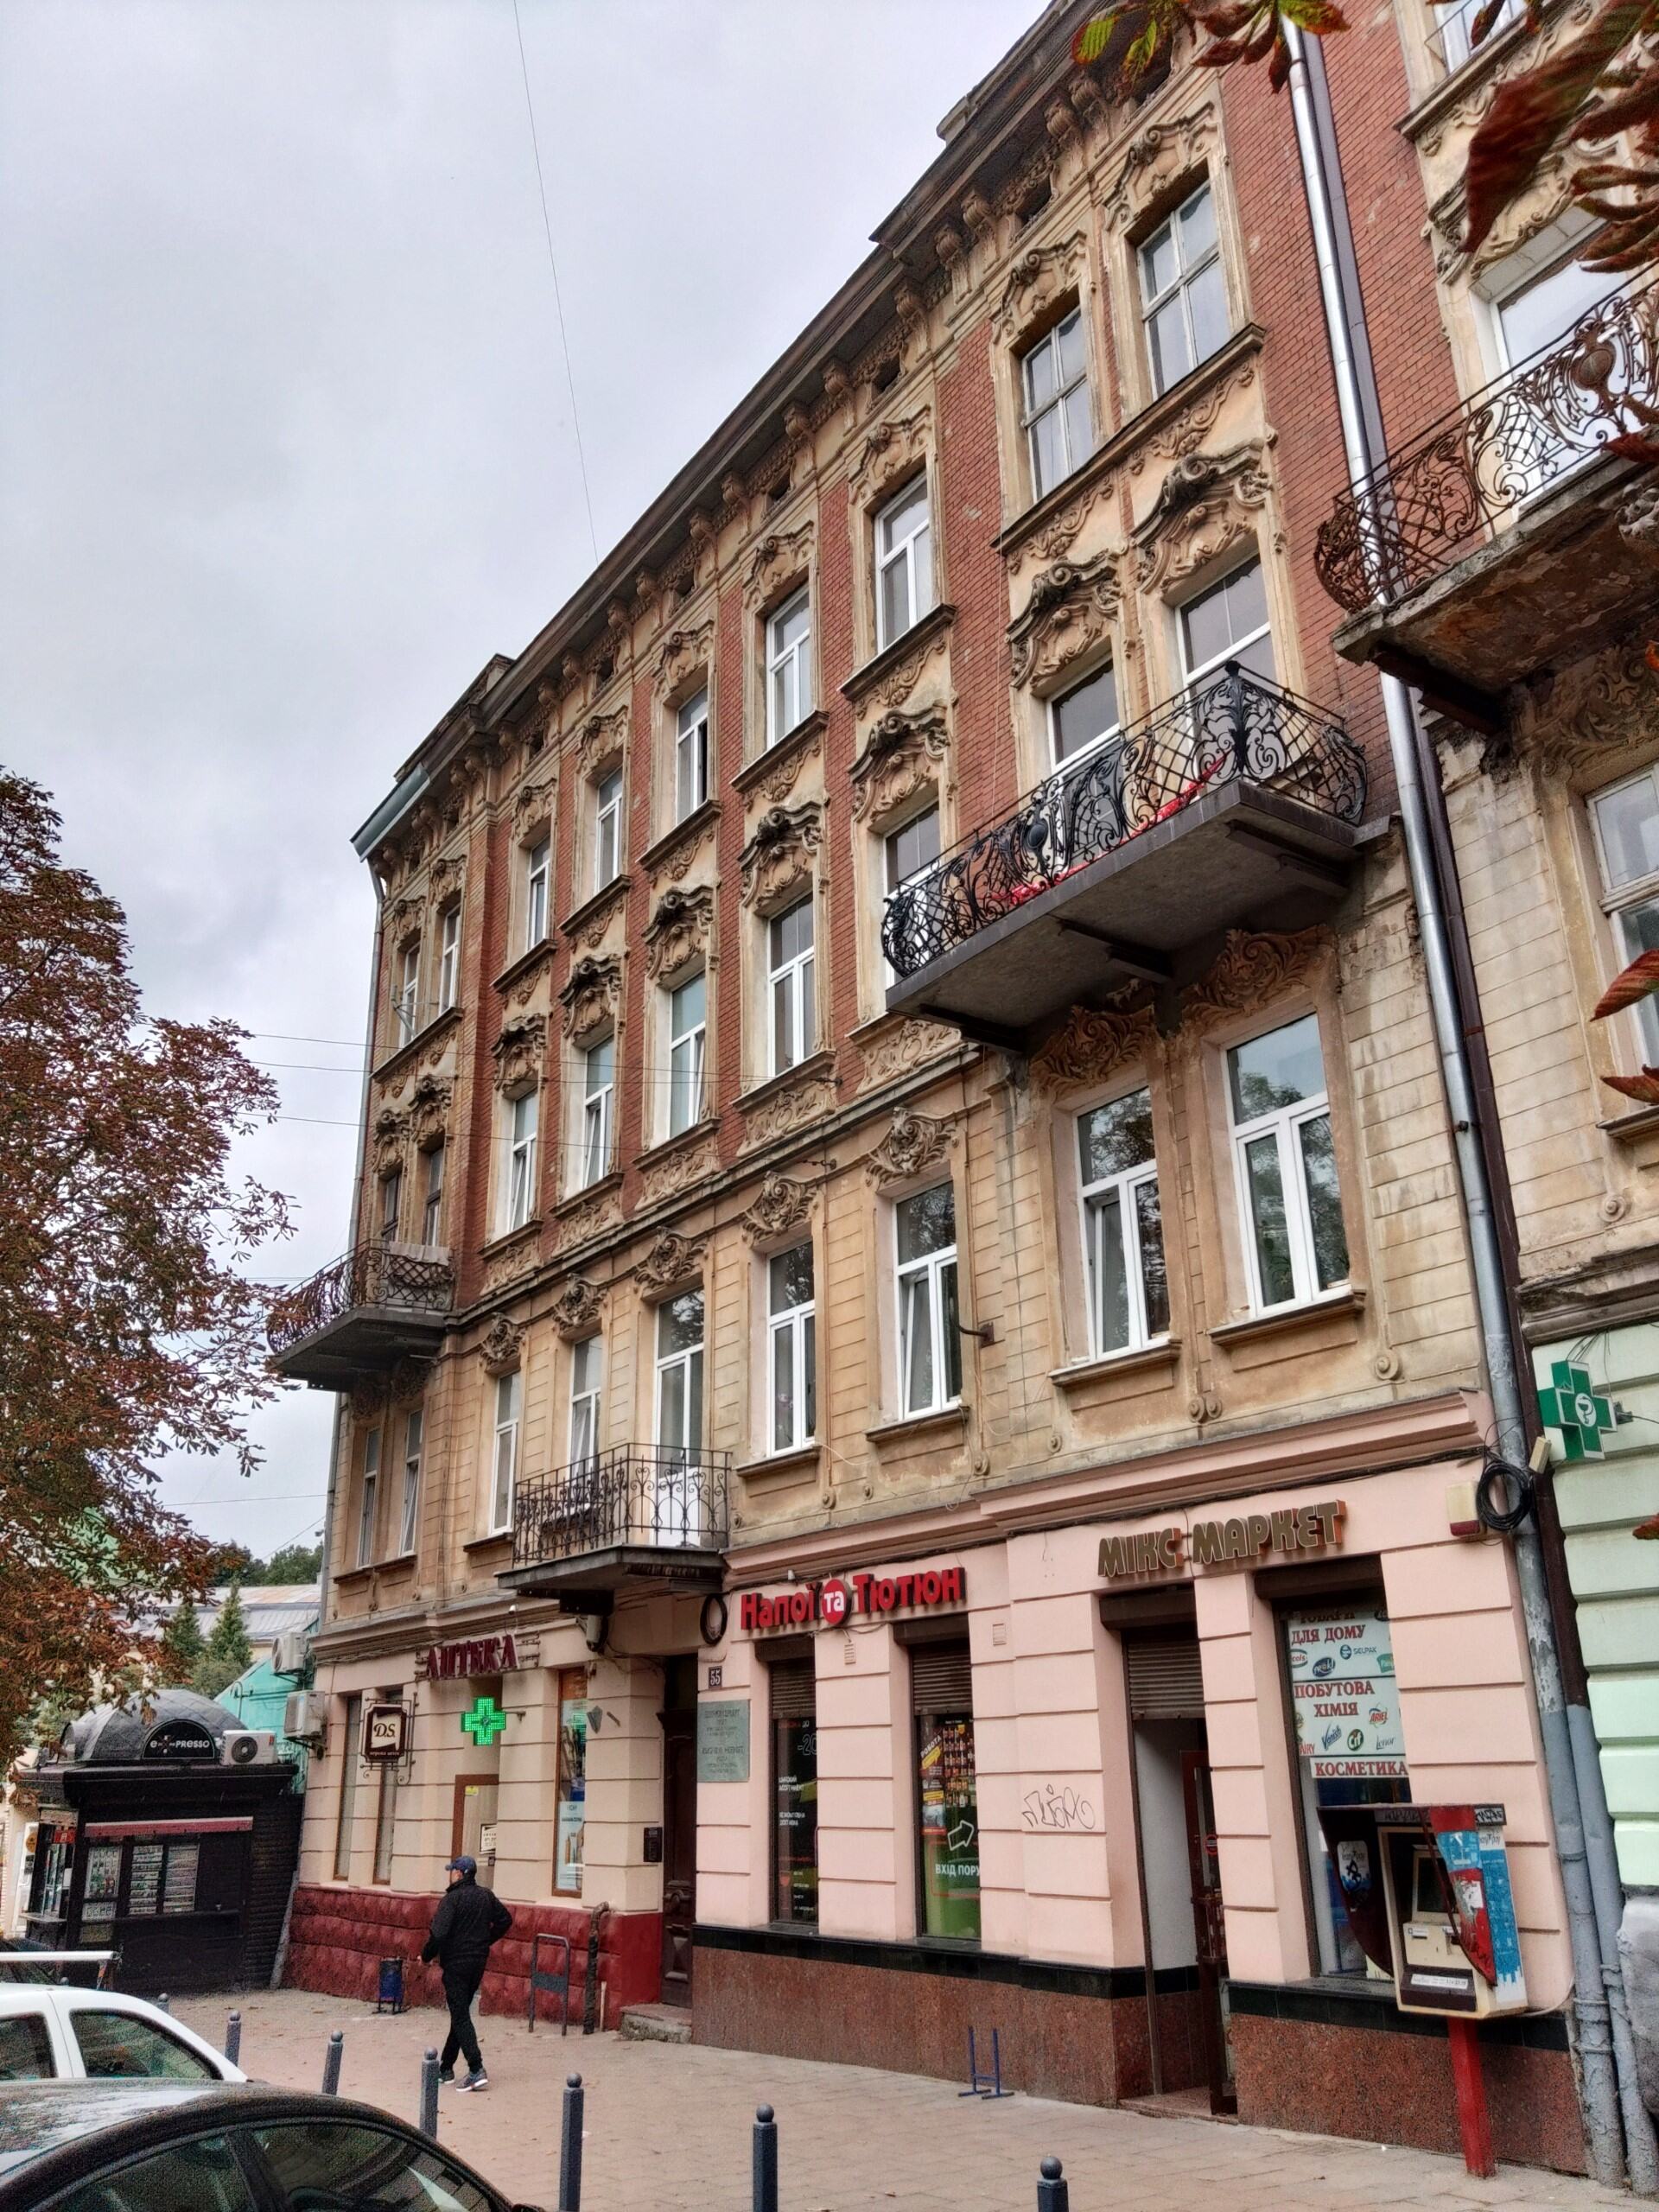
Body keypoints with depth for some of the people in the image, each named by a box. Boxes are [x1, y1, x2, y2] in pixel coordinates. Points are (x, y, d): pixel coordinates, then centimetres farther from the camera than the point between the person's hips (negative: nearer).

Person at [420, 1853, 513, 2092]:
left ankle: (476, 2070, -14)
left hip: (456, 1964, -7)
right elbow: (505, 1920, 15)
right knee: (460, 2013, 18)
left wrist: (426, 1956, -5)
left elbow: (438, 1933, -21)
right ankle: (446, 2067, 26)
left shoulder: (451, 1899, -15)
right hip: (479, 1962, 7)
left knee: (460, 2016, -5)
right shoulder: (487, 1896, 7)